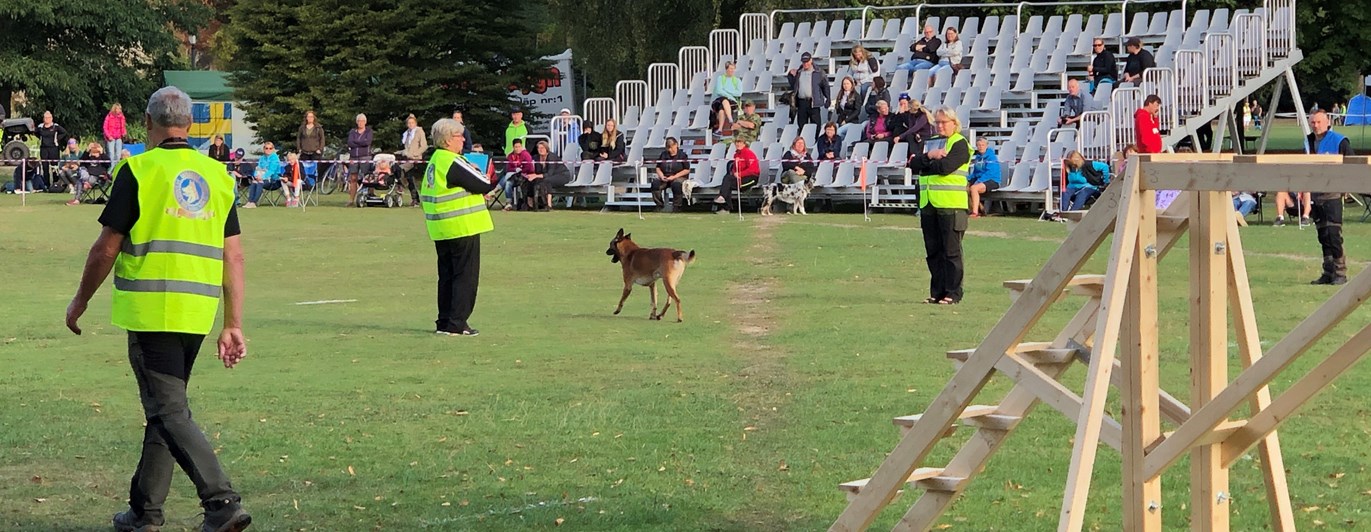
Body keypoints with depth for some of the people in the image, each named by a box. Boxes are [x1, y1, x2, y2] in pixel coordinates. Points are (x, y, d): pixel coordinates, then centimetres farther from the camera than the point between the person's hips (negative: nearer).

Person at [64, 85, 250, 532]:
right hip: (199, 312, 6)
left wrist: (80, 301, 10)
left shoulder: (138, 170, -6)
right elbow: (233, 256, 7)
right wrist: (233, 326, 10)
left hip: (152, 309, -6)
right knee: (165, 406, 17)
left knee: (170, 412, -6)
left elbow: (106, 248, -5)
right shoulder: (218, 175, 9)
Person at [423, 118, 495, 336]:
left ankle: (444, 321, 17)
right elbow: (485, 184, -18)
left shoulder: (433, 163, 12)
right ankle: (457, 324, -5)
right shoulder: (453, 163, -18)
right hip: (462, 228, -9)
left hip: (441, 230, 9)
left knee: (447, 275, 15)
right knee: (466, 275, -3)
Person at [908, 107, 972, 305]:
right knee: (933, 251, 7)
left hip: (951, 205, -7)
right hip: (928, 204, 7)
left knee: (951, 251, -4)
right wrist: (928, 157, -11)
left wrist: (923, 164, -3)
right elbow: (913, 164, 6)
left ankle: (953, 293, 0)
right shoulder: (929, 143, 20)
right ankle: (937, 292, 13)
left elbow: (945, 166, -17)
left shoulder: (960, 144, -2)